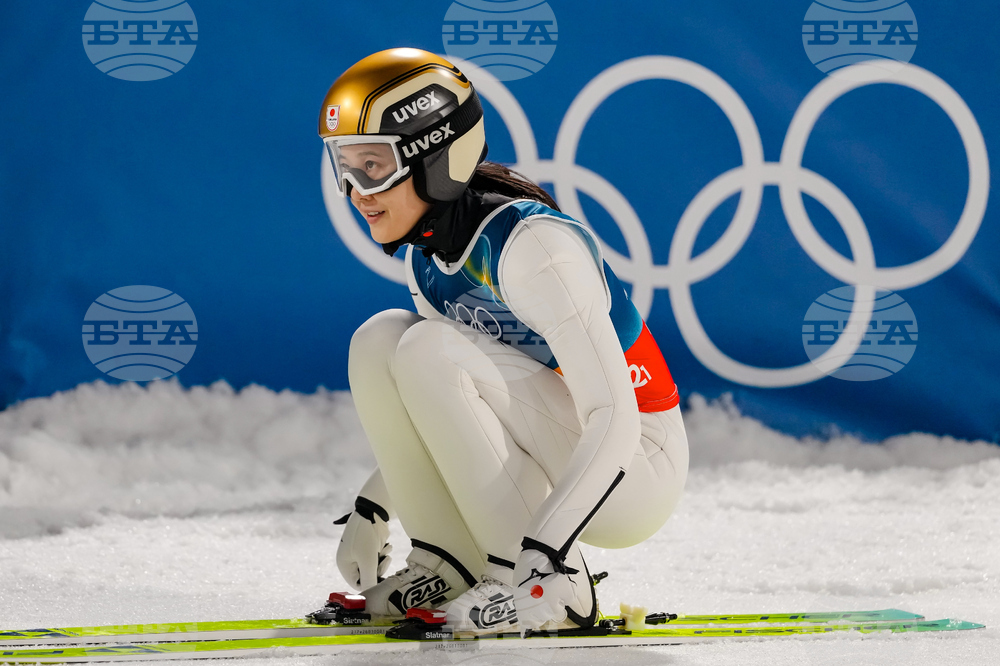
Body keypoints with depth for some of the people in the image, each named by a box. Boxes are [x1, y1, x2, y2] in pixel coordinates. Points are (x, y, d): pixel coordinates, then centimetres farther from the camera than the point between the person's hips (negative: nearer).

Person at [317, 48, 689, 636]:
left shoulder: (533, 243, -25)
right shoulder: (427, 257, 1)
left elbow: (614, 421, -30)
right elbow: (440, 406, 19)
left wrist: (541, 556, -38)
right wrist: (372, 511, 11)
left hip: (634, 472, -8)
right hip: (553, 461, 8)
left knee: (428, 351, -24)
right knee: (378, 342, -6)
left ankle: (559, 588, -20)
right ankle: (451, 568, -2)